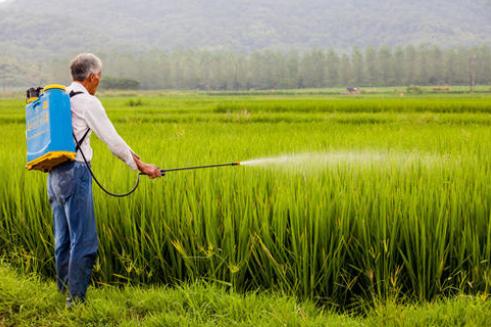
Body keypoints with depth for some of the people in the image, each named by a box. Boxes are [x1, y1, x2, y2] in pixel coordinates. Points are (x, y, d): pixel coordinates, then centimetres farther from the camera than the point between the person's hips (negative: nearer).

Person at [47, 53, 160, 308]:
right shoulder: (87, 102, -10)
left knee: (64, 239, 15)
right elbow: (112, 139, -7)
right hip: (75, 173, -9)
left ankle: (64, 293, 23)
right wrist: (140, 165, 4)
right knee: (84, 240, -4)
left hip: (54, 174, 9)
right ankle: (76, 298, -1)